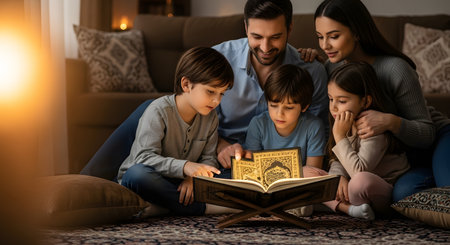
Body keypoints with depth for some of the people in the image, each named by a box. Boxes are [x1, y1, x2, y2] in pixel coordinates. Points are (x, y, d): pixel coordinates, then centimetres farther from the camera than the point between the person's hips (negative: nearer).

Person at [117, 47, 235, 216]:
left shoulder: (210, 117, 2)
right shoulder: (159, 111, -18)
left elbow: (209, 158, 1)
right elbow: (143, 157, -28)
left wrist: (194, 177, -23)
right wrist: (185, 167, -42)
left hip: (181, 184, 5)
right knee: (139, 173, -41)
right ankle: (203, 208, -33)